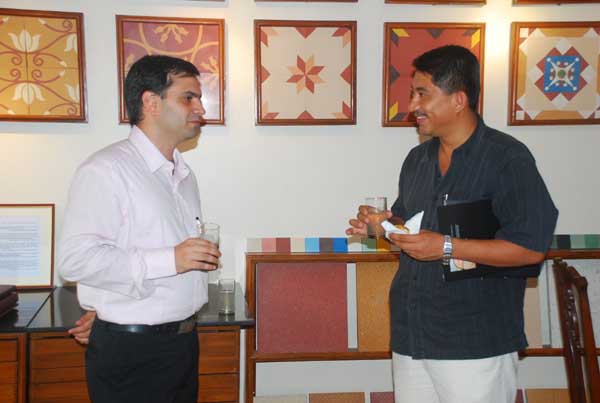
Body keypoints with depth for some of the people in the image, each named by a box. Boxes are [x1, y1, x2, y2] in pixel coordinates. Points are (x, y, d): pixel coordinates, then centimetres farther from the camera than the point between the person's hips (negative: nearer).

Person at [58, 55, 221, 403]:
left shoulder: (183, 174, 13)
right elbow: (75, 259, -23)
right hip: (131, 350, -7)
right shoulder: (105, 170, -14)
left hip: (185, 340, 8)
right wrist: (170, 259, -25)